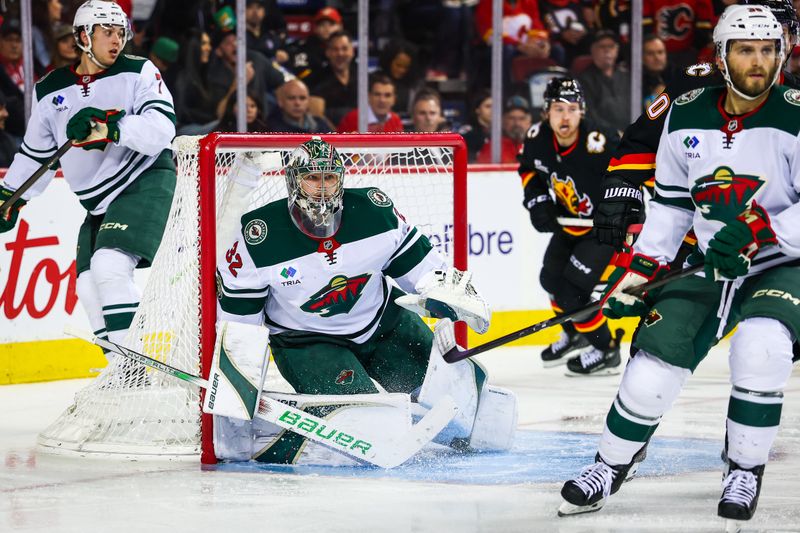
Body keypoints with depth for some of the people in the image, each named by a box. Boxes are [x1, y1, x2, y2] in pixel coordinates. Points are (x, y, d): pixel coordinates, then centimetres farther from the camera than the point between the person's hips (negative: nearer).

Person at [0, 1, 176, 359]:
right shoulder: (50, 92, 5)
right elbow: (35, 152, 19)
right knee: (89, 288, 0)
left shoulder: (138, 72, -7)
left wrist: (110, 127, -33)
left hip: (144, 183, -6)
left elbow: (161, 128, -21)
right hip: (97, 203, 6)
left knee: (110, 266, -24)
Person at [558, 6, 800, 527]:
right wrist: (638, 270, 3)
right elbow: (671, 203, 9)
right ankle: (613, 464, 18)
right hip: (711, 265, 4)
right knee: (658, 353, -8)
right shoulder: (686, 116, -2)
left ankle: (745, 471, -10)